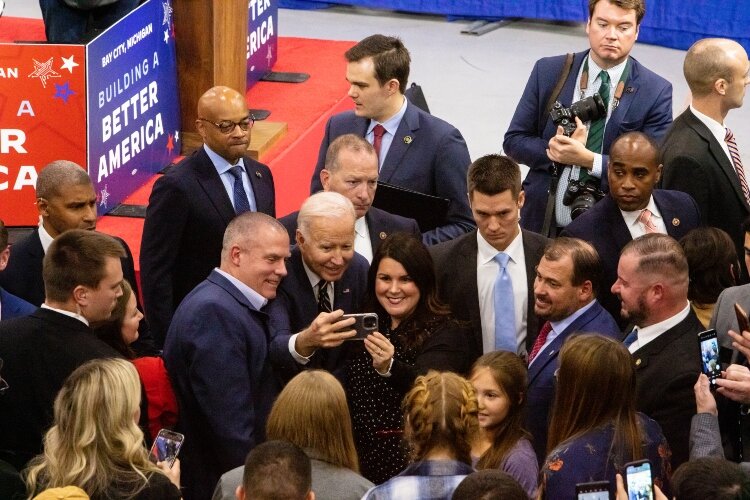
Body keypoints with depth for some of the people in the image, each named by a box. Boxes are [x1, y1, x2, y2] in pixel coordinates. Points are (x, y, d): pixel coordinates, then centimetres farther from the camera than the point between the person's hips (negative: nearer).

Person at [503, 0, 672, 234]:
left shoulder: (656, 92, -7)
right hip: (542, 224, 2)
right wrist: (557, 150, -17)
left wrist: (589, 159, -22)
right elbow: (513, 141, 3)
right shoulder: (548, 72, 0)